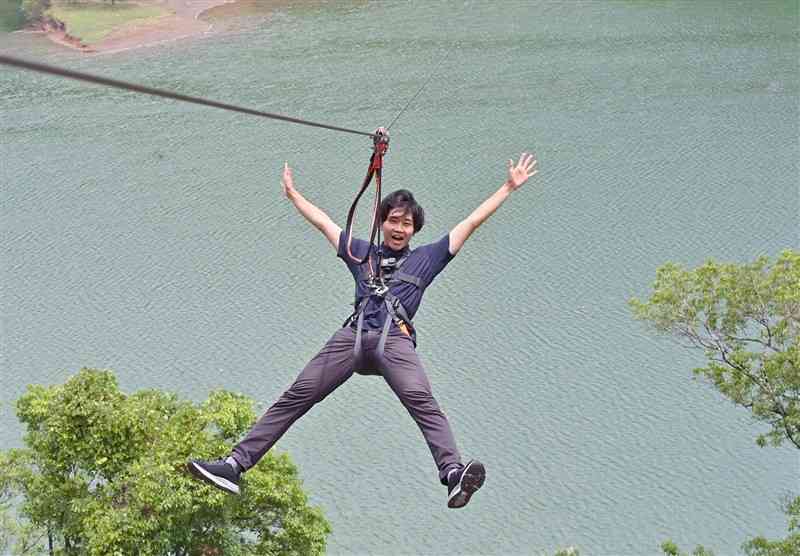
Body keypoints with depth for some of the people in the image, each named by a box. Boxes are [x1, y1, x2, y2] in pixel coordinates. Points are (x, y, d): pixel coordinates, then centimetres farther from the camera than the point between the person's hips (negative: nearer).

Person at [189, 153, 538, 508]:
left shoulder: (426, 258, 25)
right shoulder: (362, 254, 30)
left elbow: (471, 222, 26)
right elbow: (323, 222, 41)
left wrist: (509, 188, 26)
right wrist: (292, 194, 50)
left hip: (395, 338, -2)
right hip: (352, 335, 2)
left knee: (421, 400, -29)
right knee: (297, 396, -10)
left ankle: (453, 474, -47)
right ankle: (236, 464, -15)